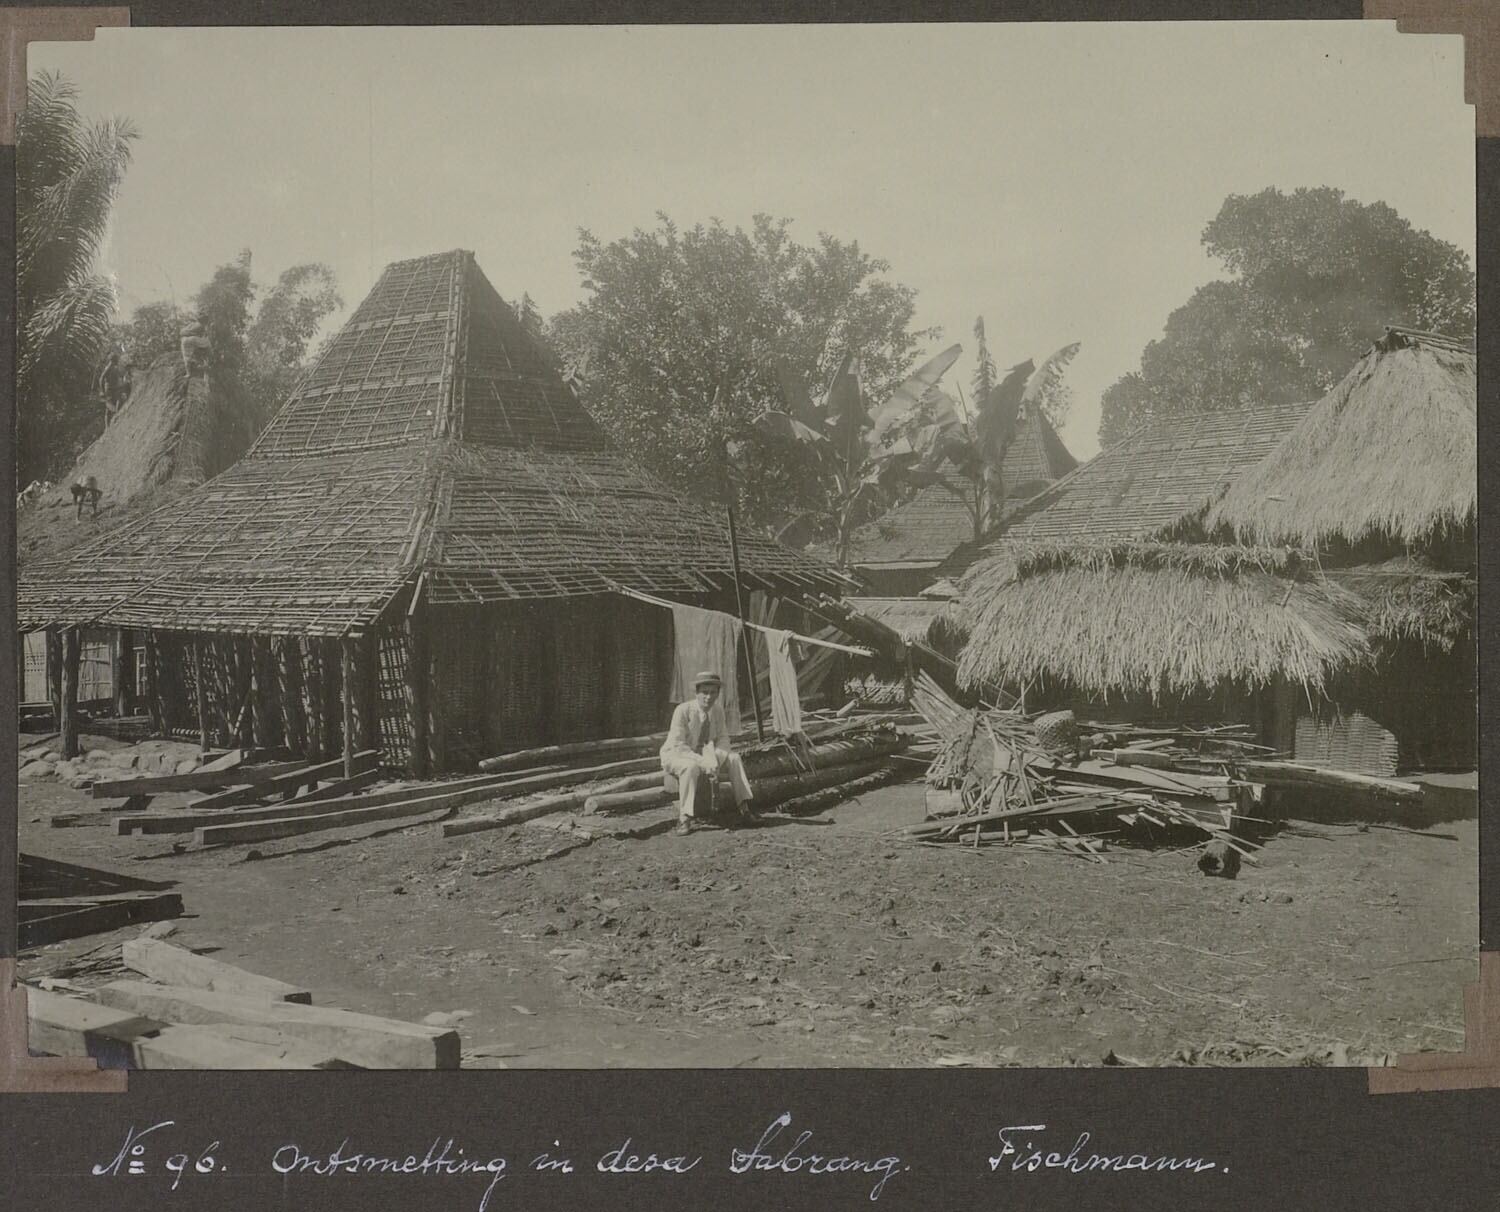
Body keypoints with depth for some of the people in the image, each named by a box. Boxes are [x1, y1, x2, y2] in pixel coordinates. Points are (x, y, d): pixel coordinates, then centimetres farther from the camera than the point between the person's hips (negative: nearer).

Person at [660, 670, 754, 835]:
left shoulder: (717, 710, -6)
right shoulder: (683, 710, -23)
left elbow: (723, 739, 0)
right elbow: (677, 745, -27)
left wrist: (715, 760, -21)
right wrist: (703, 762, -36)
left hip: (704, 753, 6)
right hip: (676, 755, -6)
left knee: (735, 758, -13)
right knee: (691, 767, -38)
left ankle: (743, 806, -10)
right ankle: (684, 819, -35)